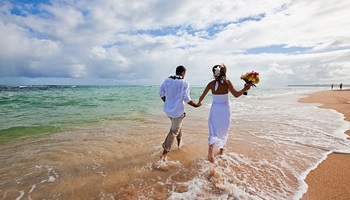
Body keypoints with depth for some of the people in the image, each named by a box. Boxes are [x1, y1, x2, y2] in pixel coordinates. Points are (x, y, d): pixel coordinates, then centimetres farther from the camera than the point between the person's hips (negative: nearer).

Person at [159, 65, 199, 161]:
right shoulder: (184, 83, -12)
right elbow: (186, 99, -14)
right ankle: (164, 153, 9)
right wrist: (195, 105, 2)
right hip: (178, 110, -6)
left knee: (177, 125, 32)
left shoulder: (167, 80, 2)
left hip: (168, 109, 6)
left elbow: (161, 93, 6)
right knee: (173, 132, 6)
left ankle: (179, 141, 46)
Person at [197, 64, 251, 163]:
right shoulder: (227, 82, -9)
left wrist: (199, 103, 17)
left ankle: (211, 146, -26)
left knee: (214, 130, 2)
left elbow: (202, 96, 0)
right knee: (223, 130, 18)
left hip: (215, 109, 0)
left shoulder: (211, 83, -5)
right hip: (225, 109, 0)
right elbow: (236, 95, -12)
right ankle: (221, 150, 34)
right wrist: (245, 89, -5)